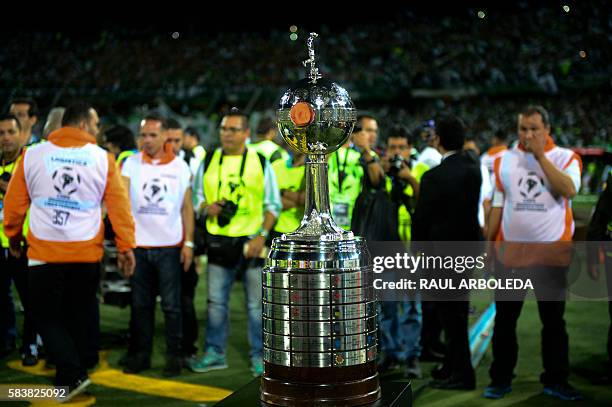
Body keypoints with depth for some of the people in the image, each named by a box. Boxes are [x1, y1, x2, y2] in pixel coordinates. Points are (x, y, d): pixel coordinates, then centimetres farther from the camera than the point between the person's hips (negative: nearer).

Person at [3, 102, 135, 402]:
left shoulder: (31, 155, -1)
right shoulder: (103, 159, -4)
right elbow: (119, 205, -7)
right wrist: (126, 247, 1)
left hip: (43, 253, 0)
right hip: (87, 254, 1)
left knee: (46, 315, 12)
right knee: (78, 318, 17)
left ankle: (72, 375, -2)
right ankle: (73, 375, 28)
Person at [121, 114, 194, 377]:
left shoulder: (180, 166, 3)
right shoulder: (131, 163, 3)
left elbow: (187, 207, 5)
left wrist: (189, 242, -2)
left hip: (169, 246, -1)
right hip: (138, 245, 1)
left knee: (171, 304, 2)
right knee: (140, 304, 10)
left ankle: (174, 356, 12)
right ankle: (140, 355, 21)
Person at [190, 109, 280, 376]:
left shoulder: (260, 163, 2)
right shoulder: (208, 162, 9)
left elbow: (273, 205, 2)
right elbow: (197, 195, 17)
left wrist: (261, 236, -9)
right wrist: (207, 207, -6)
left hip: (252, 242, -2)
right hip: (219, 242, 2)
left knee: (256, 303, 4)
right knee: (215, 301, 8)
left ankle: (259, 356, 17)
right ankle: (215, 353, 21)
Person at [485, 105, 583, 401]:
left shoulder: (565, 157, 0)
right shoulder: (504, 161, 7)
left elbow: (569, 190, -20)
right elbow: (497, 205, 9)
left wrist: (541, 156, -16)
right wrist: (487, 244, 5)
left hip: (552, 252, -2)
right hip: (510, 251, 2)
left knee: (553, 320, 8)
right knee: (505, 319, 8)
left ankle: (556, 381, 19)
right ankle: (501, 379, 19)